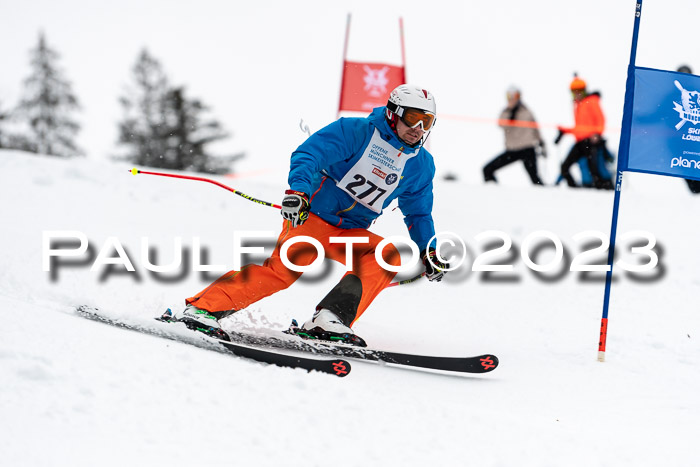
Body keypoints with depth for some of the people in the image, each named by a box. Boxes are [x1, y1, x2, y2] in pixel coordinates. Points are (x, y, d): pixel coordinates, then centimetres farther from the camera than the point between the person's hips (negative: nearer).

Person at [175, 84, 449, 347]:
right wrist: (298, 190, -33)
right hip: (311, 216, -5)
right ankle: (200, 309, -28)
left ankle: (327, 322, -34)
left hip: (350, 232, 5)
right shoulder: (357, 131, -6)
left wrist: (428, 251, 9)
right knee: (285, 267, -28)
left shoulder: (422, 165, 11)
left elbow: (418, 213, 24)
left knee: (387, 255, -25)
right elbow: (309, 154, -15)